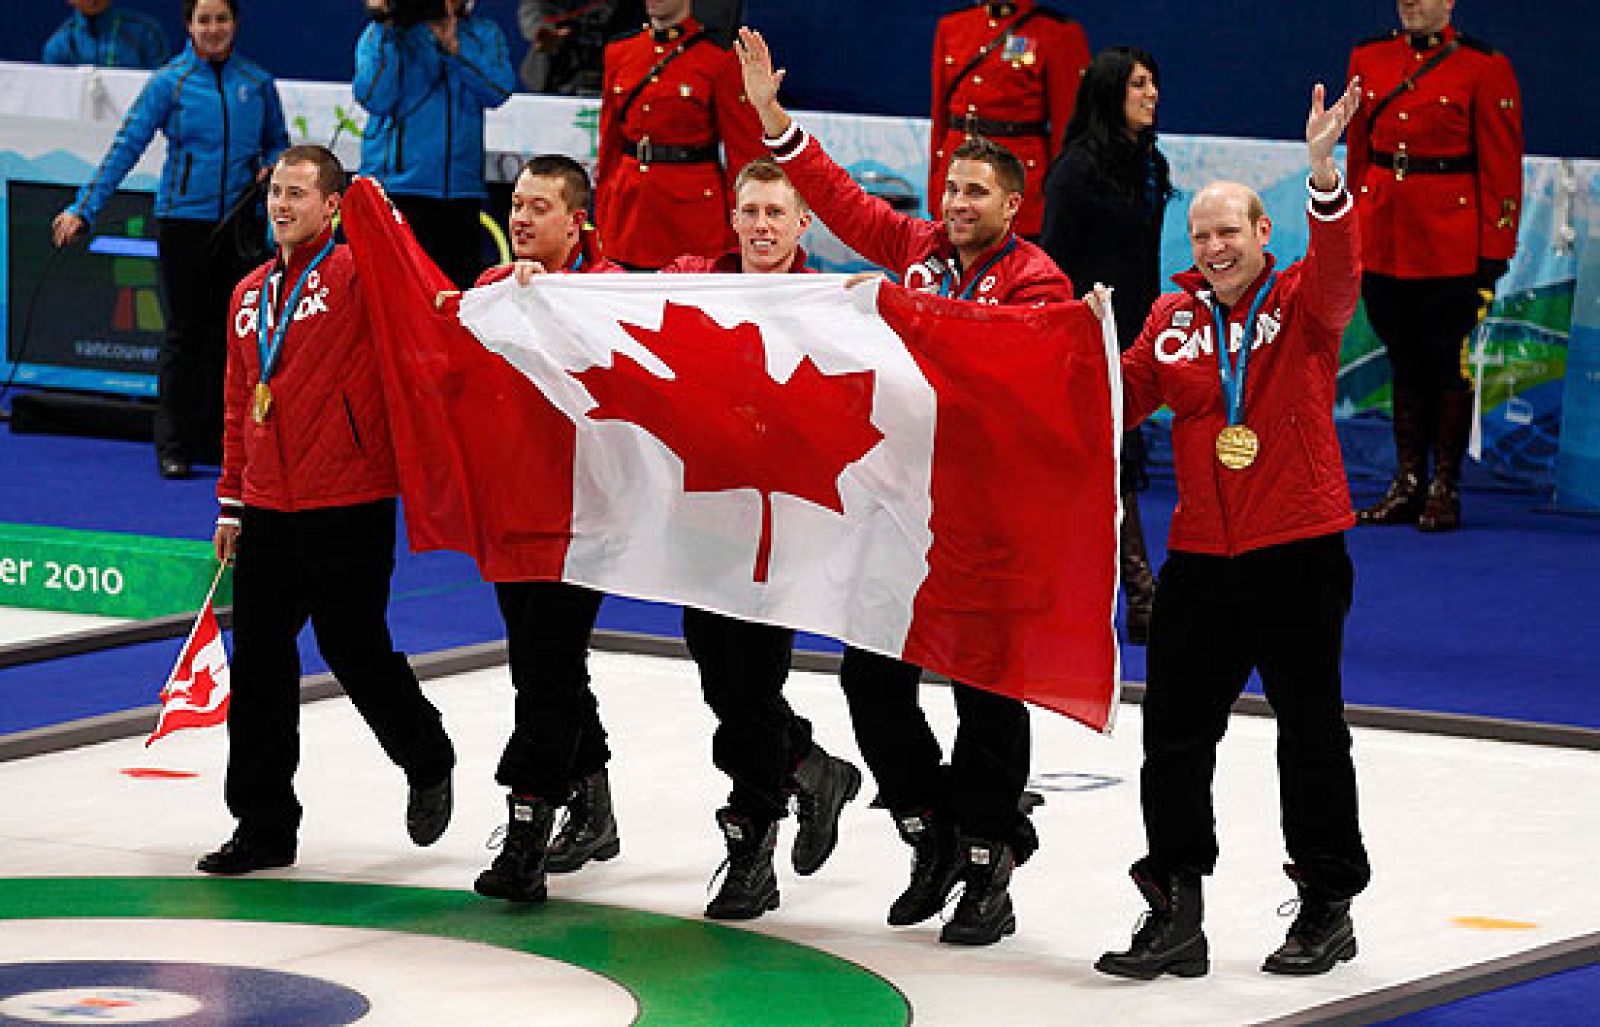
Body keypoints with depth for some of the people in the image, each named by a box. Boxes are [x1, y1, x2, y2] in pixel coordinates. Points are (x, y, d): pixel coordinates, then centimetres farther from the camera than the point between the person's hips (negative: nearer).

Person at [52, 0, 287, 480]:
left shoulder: (258, 83, 7)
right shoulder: (169, 82, -2)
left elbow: (278, 142, 20)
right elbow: (126, 147, -6)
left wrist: (271, 168, -4)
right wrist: (83, 209, -12)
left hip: (240, 222, 3)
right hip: (185, 219, -3)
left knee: (228, 333, 4)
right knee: (185, 333, -2)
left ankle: (216, 440, 12)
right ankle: (173, 447, 3)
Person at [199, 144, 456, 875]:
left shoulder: (356, 273, -5)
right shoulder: (250, 295, 15)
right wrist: (232, 501, 19)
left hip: (347, 509, -6)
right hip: (267, 512, 6)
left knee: (356, 652, 1)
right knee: (259, 665, 6)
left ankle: (427, 764, 28)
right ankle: (264, 822, 13)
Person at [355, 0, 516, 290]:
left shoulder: (484, 34, 13)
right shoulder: (382, 34, 5)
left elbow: (499, 91, -5)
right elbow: (375, 99, -11)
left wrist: (453, 46, -15)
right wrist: (384, 28, -11)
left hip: (462, 187, 3)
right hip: (398, 186, -3)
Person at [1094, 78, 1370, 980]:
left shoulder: (1302, 299, -3)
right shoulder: (1177, 315, 8)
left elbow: (1339, 272, -25)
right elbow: (1124, 400, 8)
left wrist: (1324, 174, -40)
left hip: (1298, 549, -4)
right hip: (1202, 556, 4)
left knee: (1311, 729, 5)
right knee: (1175, 730, 3)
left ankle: (1329, 904, 18)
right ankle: (1176, 913, 9)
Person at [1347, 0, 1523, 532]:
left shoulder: (1484, 67, -6)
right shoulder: (1368, 59, 8)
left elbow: (1501, 167, -6)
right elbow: (1358, 153, 14)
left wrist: (1493, 252, -9)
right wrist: (1350, 237, 12)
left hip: (1450, 245, -4)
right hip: (1384, 241, 4)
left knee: (1448, 364, 2)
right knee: (1404, 363, 11)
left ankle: (1445, 492, 10)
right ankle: (1407, 487, 18)